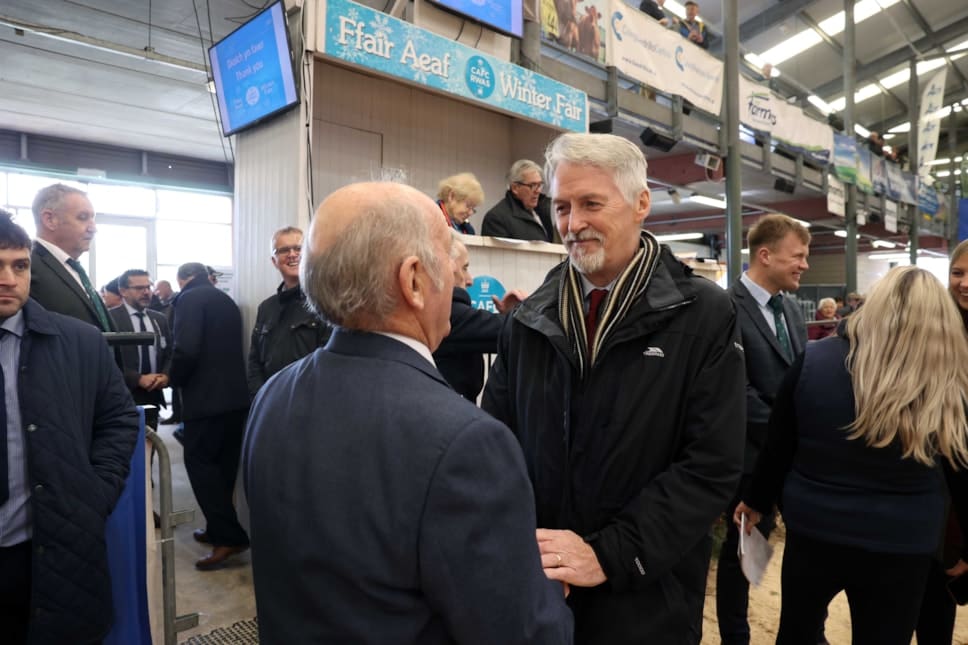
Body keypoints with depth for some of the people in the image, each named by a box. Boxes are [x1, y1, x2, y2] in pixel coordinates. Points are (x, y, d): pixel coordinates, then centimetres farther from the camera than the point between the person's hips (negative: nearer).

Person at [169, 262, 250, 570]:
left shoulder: (190, 298, -7)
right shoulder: (227, 301, 16)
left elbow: (186, 349, -20)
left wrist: (175, 379, -2)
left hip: (207, 395, -8)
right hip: (234, 394, 8)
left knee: (199, 461, -1)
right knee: (223, 463, 14)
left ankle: (229, 536, -4)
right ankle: (219, 528, 23)